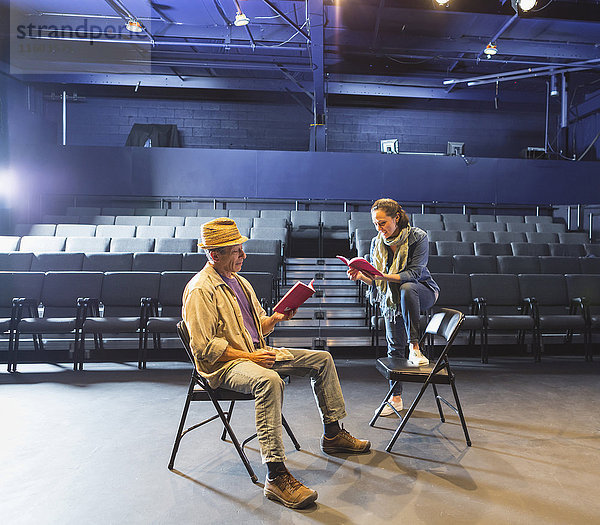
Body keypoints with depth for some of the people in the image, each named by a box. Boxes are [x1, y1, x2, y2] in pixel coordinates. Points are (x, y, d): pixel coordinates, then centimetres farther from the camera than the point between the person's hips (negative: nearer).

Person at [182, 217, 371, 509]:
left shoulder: (238, 281, 15)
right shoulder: (200, 290, -14)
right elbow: (204, 347, -19)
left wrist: (275, 318, 0)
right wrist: (248, 356, -22)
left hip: (255, 353, 9)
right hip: (224, 365, -9)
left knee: (321, 359, 6)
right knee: (269, 381, -41)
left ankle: (333, 434, 18)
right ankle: (276, 476, -35)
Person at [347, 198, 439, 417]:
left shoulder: (418, 237, -16)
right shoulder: (377, 243, -2)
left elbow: (414, 274, -23)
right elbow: (375, 279, 1)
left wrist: (384, 276, -35)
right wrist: (361, 275, -21)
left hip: (422, 290, -4)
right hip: (391, 298, 4)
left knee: (407, 289, -39)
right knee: (394, 345, 2)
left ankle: (415, 347, -30)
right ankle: (396, 398, 16)